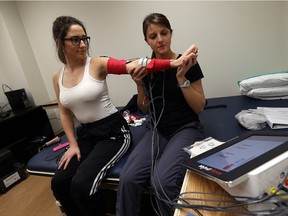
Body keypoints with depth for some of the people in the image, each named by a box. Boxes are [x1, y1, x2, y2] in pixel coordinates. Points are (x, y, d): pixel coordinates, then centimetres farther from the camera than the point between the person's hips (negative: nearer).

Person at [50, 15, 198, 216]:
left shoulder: (98, 64, -10)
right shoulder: (58, 77, 5)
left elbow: (134, 65, -24)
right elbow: (65, 114, 10)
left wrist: (174, 62, -36)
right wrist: (73, 144, 2)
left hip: (113, 131, -5)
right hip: (85, 134, 6)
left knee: (81, 184, -18)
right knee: (59, 183, -4)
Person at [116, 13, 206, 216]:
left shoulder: (187, 63, -5)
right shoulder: (147, 67, 5)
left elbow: (199, 107, -7)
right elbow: (145, 109, 11)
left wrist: (181, 77, -19)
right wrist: (139, 84, -6)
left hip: (186, 129, -3)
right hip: (158, 132, 4)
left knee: (162, 181, -28)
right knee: (128, 178, -20)